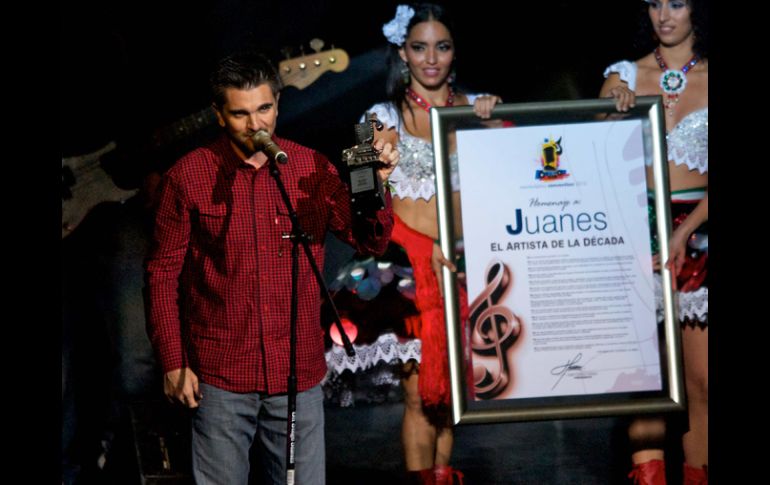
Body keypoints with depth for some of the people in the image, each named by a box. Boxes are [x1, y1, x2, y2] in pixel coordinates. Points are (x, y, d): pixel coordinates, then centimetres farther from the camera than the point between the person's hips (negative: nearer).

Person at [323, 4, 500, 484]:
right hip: (411, 264, -2)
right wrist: (430, 247, -16)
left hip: (463, 262, 2)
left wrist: (488, 121, -13)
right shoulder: (388, 117, 4)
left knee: (450, 385, 7)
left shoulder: (474, 106, 10)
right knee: (420, 390, -5)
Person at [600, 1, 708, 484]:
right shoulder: (624, 77, 9)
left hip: (698, 236, 0)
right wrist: (613, 108, -8)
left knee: (700, 379, -3)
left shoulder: (707, 76, 4)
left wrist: (685, 231, -14)